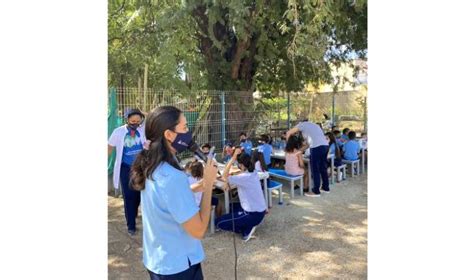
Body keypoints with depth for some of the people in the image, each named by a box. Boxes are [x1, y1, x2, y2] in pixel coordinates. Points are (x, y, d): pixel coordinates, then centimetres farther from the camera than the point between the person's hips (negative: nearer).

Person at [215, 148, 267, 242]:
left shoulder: (245, 177, -25)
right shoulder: (253, 172, 3)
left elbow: (225, 177, -24)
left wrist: (233, 158, -23)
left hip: (254, 214, -9)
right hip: (259, 209, 9)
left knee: (218, 222, -1)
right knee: (229, 207, 31)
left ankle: (247, 230, -1)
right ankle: (249, 224, 14)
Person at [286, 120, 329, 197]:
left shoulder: (302, 124, 12)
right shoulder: (314, 125, 33)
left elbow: (288, 133, 14)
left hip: (317, 147, -8)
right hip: (325, 145, 8)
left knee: (315, 170, 1)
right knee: (323, 168, 19)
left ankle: (316, 191, 6)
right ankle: (326, 187, 30)